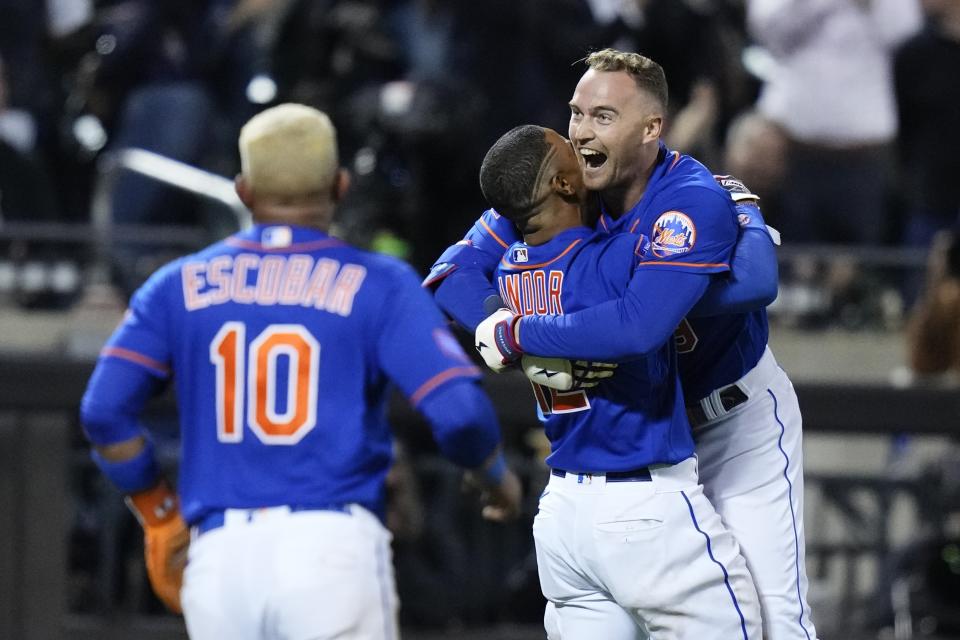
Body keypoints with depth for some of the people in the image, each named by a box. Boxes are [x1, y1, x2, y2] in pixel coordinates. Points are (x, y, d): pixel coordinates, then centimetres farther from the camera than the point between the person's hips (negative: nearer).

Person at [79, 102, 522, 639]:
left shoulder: (181, 286, 12)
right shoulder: (377, 285, 3)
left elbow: (105, 412, 3)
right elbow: (458, 411, -7)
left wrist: (160, 517, 16)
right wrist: (497, 477, 14)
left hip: (218, 555, 3)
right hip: (333, 546, -3)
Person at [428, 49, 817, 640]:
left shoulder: (695, 203, -32)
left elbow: (638, 329, -46)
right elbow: (459, 270, -12)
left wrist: (520, 333, -37)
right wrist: (500, 326, -33)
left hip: (739, 417, -6)